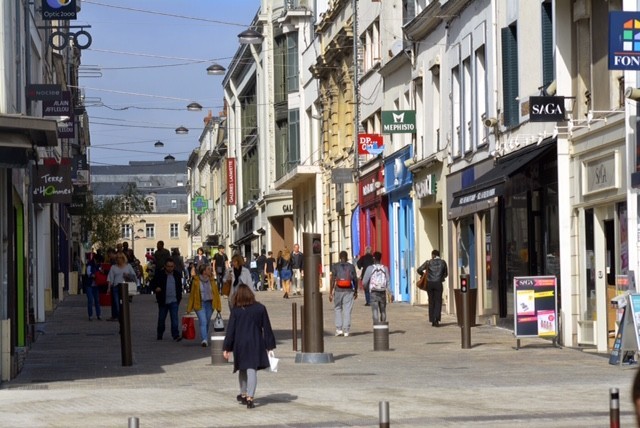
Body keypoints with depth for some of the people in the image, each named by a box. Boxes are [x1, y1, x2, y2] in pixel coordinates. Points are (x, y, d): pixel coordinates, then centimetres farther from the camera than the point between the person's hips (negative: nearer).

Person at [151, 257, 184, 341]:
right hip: (163, 301, -1)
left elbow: (179, 287, 19)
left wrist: (179, 297, 12)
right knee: (161, 319, 11)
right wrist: (156, 288, -20)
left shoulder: (176, 274, 8)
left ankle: (176, 335, -13)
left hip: (174, 301, 1)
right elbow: (153, 284, 2)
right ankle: (159, 335, 26)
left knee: (174, 318, -10)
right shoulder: (159, 274, -2)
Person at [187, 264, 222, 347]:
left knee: (207, 323, 10)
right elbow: (192, 294, -2)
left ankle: (205, 340, 23)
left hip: (209, 303, 4)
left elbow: (216, 293, 6)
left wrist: (218, 306, 3)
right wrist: (189, 308, 0)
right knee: (203, 322, -15)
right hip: (200, 304, -3)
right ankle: (204, 340, -23)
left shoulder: (211, 280, 4)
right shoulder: (196, 281, -6)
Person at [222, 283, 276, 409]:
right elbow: (266, 328, 1)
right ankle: (249, 397, -16)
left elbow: (230, 330, -3)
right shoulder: (260, 308, -2)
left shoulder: (236, 310, -5)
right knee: (252, 370, -3)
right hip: (256, 344, -1)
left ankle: (243, 394, 33)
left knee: (242, 369, 19)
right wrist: (269, 346, 8)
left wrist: (226, 348, 3)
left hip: (240, 344, 1)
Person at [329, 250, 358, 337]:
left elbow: (332, 280, -8)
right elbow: (355, 280, 5)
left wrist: (330, 293, -5)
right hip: (349, 291, 1)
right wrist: (356, 291, 18)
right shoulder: (351, 267, 1)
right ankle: (346, 330, 1)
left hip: (338, 290, -1)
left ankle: (339, 329, 5)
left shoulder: (335, 266, -3)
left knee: (338, 308, 14)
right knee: (347, 310, 3)